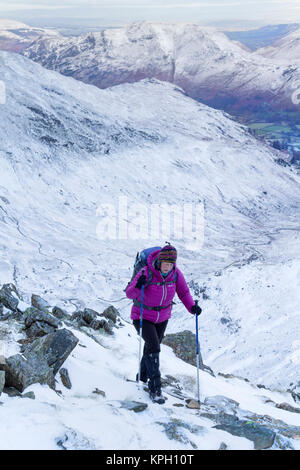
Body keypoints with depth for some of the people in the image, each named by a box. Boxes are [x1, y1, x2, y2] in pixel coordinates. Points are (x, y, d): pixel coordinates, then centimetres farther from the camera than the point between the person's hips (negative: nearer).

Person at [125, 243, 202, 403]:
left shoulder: (175, 273, -15)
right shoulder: (147, 272, -27)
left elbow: (183, 292, -3)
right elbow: (129, 293, -25)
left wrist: (192, 307, -20)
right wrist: (138, 286, -46)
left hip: (162, 318, 5)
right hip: (143, 317, -5)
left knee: (153, 347, 20)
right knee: (153, 346, -21)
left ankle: (142, 376, 46)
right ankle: (154, 388, -14)